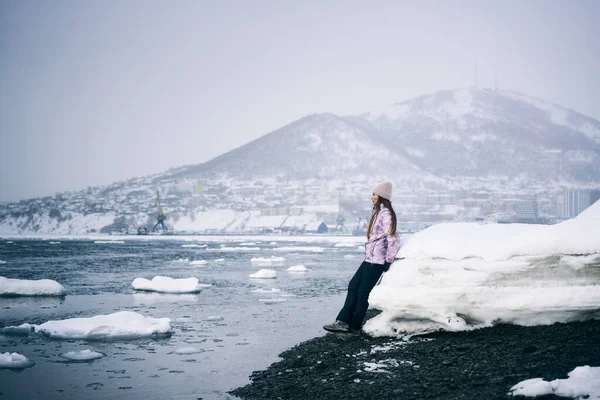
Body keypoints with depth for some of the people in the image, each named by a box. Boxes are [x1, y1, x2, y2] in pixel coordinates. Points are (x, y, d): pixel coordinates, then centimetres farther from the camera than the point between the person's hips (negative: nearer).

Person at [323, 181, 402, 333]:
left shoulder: (386, 215, -16)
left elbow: (393, 239, -21)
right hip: (369, 259, 10)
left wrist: (388, 261, -16)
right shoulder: (378, 213, 15)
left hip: (376, 262, -10)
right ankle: (343, 321, 6)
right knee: (353, 287, 6)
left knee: (363, 292, -2)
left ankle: (355, 325, 8)